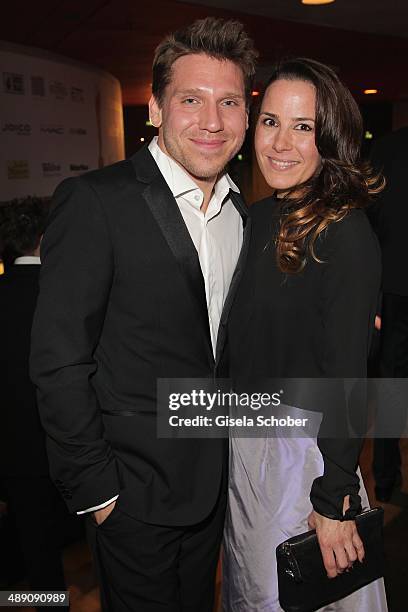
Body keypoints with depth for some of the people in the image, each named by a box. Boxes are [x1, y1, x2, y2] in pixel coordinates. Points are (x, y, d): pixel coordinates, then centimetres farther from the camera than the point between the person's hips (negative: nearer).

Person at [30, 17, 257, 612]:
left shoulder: (244, 213, 4)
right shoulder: (95, 201, -18)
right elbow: (59, 362, -17)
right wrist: (94, 489, -14)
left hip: (215, 477, 6)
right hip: (135, 484, -6)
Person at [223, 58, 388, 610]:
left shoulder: (345, 234, -19)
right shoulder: (258, 218, 3)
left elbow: (346, 377, -20)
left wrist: (334, 501, -17)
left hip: (304, 446, -7)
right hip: (242, 437, 7)